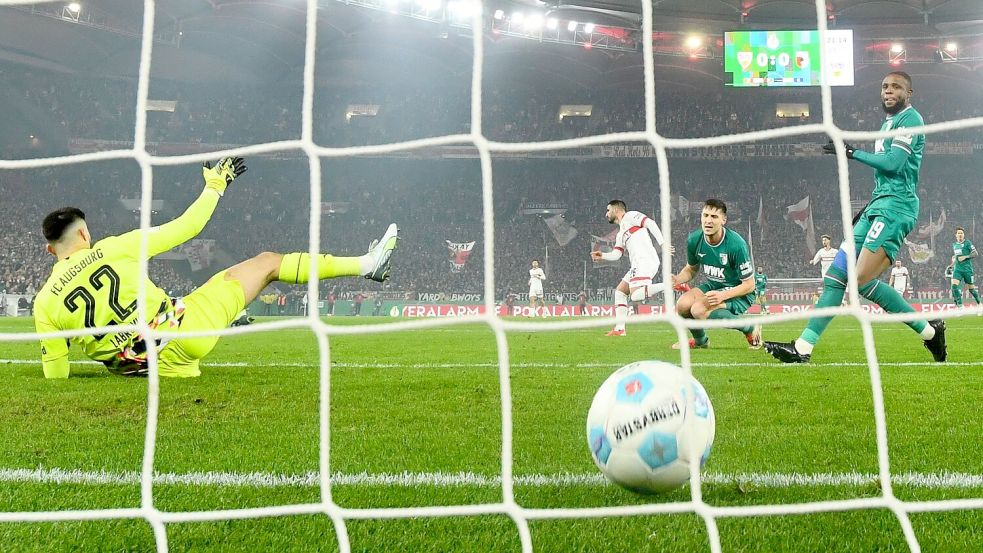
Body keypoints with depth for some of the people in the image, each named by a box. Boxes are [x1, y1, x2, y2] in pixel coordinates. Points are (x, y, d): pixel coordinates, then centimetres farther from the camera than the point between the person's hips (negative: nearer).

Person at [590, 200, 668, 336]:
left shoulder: (630, 216, 7)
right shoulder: (620, 234, 31)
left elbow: (650, 223, -6)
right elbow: (616, 254, 20)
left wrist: (662, 243, -17)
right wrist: (602, 256, 1)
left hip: (645, 260, -9)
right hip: (638, 265, 9)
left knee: (636, 295, -24)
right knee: (619, 291, 12)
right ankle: (619, 329, 10)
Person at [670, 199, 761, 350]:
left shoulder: (736, 244, -25)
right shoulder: (694, 239, -9)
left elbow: (749, 285, -19)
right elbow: (691, 269, 11)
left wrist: (723, 296, -33)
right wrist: (678, 279, -12)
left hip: (739, 292, -6)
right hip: (713, 286, 6)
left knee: (699, 310, -29)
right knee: (682, 305, -19)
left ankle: (750, 327, -10)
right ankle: (700, 340, 14)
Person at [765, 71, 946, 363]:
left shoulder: (910, 118, -4)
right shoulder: (888, 123, 24)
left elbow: (893, 163, -16)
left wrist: (852, 152, -9)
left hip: (895, 207, -10)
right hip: (878, 206, 10)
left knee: (863, 279, -20)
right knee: (836, 274, 0)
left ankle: (929, 330, -4)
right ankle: (803, 348, -4)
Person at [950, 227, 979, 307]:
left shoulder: (967, 243, -2)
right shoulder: (954, 244, 14)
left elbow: (975, 253, -7)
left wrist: (965, 257, -17)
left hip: (967, 269, -4)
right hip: (957, 269, 4)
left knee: (971, 288, 5)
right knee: (954, 285, -18)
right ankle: (959, 304, -12)